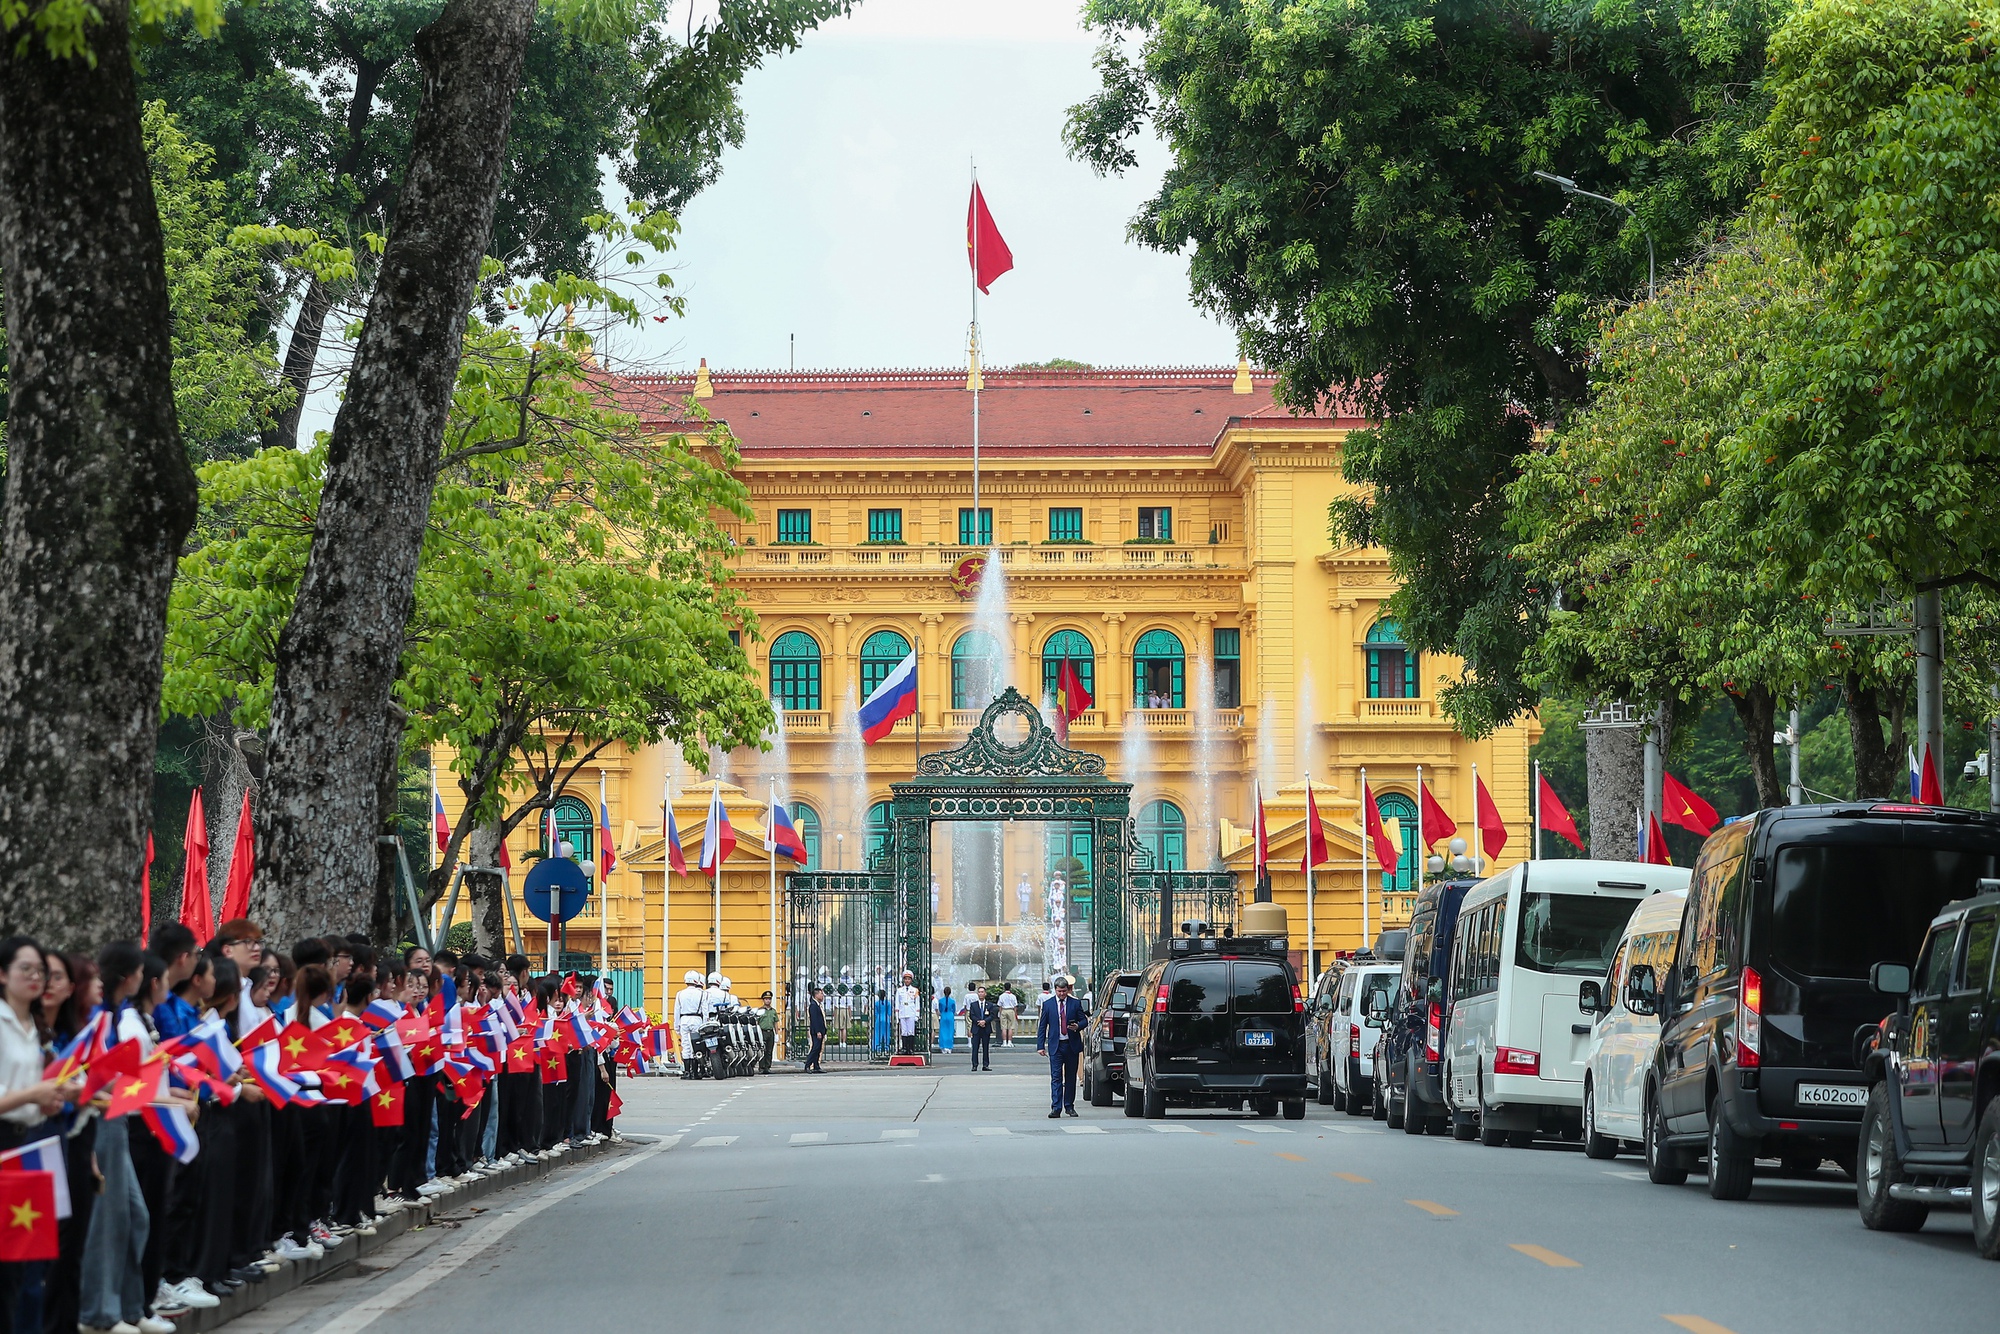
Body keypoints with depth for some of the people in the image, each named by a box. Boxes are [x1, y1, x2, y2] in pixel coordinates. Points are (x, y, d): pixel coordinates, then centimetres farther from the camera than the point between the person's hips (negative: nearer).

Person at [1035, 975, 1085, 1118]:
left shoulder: (1075, 1003, 4)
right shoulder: (1048, 1004, 5)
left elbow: (1084, 1020, 9)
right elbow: (1042, 1026, 7)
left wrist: (1077, 1026, -15)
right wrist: (1040, 1046, 0)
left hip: (1072, 1045, 1)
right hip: (1055, 1046, -1)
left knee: (1071, 1078, 7)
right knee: (1056, 1077, -8)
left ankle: (1069, 1106, 17)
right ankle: (1056, 1108, -12)